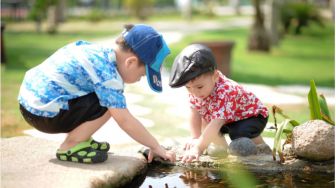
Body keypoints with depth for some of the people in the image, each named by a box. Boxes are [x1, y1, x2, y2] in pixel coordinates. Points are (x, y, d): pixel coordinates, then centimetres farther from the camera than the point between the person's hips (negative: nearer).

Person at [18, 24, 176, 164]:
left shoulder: (102, 51, 6)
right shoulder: (107, 73, -20)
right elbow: (125, 121, -20)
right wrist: (156, 147, -10)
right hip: (44, 113, -9)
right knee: (109, 104, -16)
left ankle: (80, 140, 15)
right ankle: (69, 147, -5)